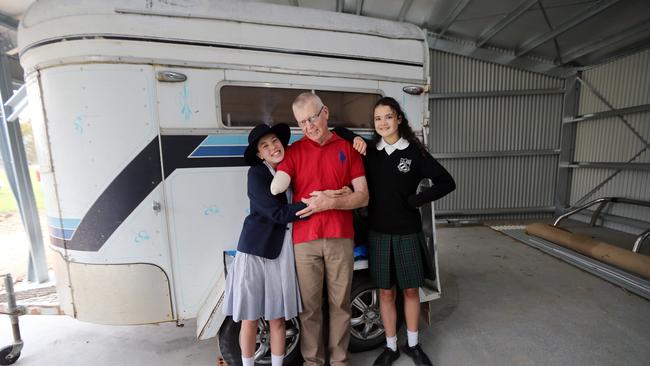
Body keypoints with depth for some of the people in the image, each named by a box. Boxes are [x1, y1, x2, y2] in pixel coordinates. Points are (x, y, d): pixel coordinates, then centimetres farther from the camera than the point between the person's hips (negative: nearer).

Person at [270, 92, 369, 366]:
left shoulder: (348, 148, 5)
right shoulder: (294, 151, 4)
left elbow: (363, 197, 1)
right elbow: (274, 192, -11)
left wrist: (331, 203, -15)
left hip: (341, 239, 1)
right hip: (304, 241, 0)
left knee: (340, 303, 14)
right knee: (310, 306, 13)